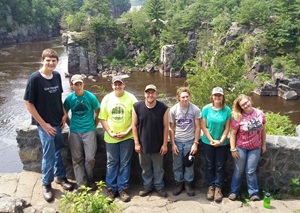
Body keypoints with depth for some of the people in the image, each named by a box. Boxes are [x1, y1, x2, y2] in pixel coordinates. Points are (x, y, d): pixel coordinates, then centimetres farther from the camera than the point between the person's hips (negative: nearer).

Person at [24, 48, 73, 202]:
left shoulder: (57, 75, -1)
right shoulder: (35, 78, -18)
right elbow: (28, 103, -15)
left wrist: (64, 114, 1)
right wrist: (43, 124, -15)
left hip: (58, 121, 5)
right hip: (45, 123, -5)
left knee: (58, 150, 18)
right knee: (49, 154, 3)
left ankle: (60, 176, 37)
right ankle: (46, 184, 22)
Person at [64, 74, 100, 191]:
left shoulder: (91, 97, -6)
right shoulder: (69, 99, -1)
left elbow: (98, 113, 4)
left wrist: (94, 126, 4)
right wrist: (71, 125, 8)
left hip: (89, 131, -2)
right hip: (74, 132, 2)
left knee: (90, 158, -2)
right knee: (77, 159, 5)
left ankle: (90, 180, 21)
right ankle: (81, 183, 15)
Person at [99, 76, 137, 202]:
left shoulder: (131, 98, -4)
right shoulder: (107, 98, 2)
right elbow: (102, 118, 2)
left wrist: (127, 132, -13)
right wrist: (110, 133, -9)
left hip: (127, 137, -2)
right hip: (111, 138, 2)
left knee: (125, 163, 5)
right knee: (112, 163, 10)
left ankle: (123, 189, 15)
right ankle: (111, 188, 22)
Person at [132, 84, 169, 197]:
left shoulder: (163, 108, -11)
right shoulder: (137, 107, -9)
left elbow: (165, 126, -5)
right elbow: (134, 125, -2)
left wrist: (165, 144, -5)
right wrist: (136, 143, -3)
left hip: (158, 145, -1)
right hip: (143, 144, 1)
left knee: (158, 168, 14)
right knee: (145, 168, 17)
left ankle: (159, 187, 34)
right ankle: (148, 186, 37)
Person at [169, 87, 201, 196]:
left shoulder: (195, 109, -9)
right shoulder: (173, 110, -7)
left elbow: (197, 127, -4)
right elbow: (171, 128, -1)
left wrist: (195, 143, -7)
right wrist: (173, 144, -3)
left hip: (190, 141, -1)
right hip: (177, 142, 1)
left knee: (189, 165, 8)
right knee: (177, 165, 10)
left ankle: (188, 183, 25)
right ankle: (179, 183, 27)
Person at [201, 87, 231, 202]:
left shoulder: (227, 110, -8)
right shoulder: (206, 108, -9)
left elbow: (227, 128, -6)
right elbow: (203, 126, -8)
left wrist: (221, 141, -12)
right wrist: (212, 140, -11)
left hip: (222, 143, 0)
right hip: (208, 142, 0)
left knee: (220, 166, 7)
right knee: (209, 165, 10)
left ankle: (218, 188, 17)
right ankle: (210, 187, 22)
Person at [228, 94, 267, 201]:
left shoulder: (260, 114, -5)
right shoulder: (237, 117, -15)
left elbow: (263, 130, 6)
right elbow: (233, 133, -10)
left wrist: (264, 145, 9)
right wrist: (233, 149, -10)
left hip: (255, 148, 2)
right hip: (240, 148, -2)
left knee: (251, 171, 8)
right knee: (238, 171, 11)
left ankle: (253, 193, 23)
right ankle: (234, 191, 27)